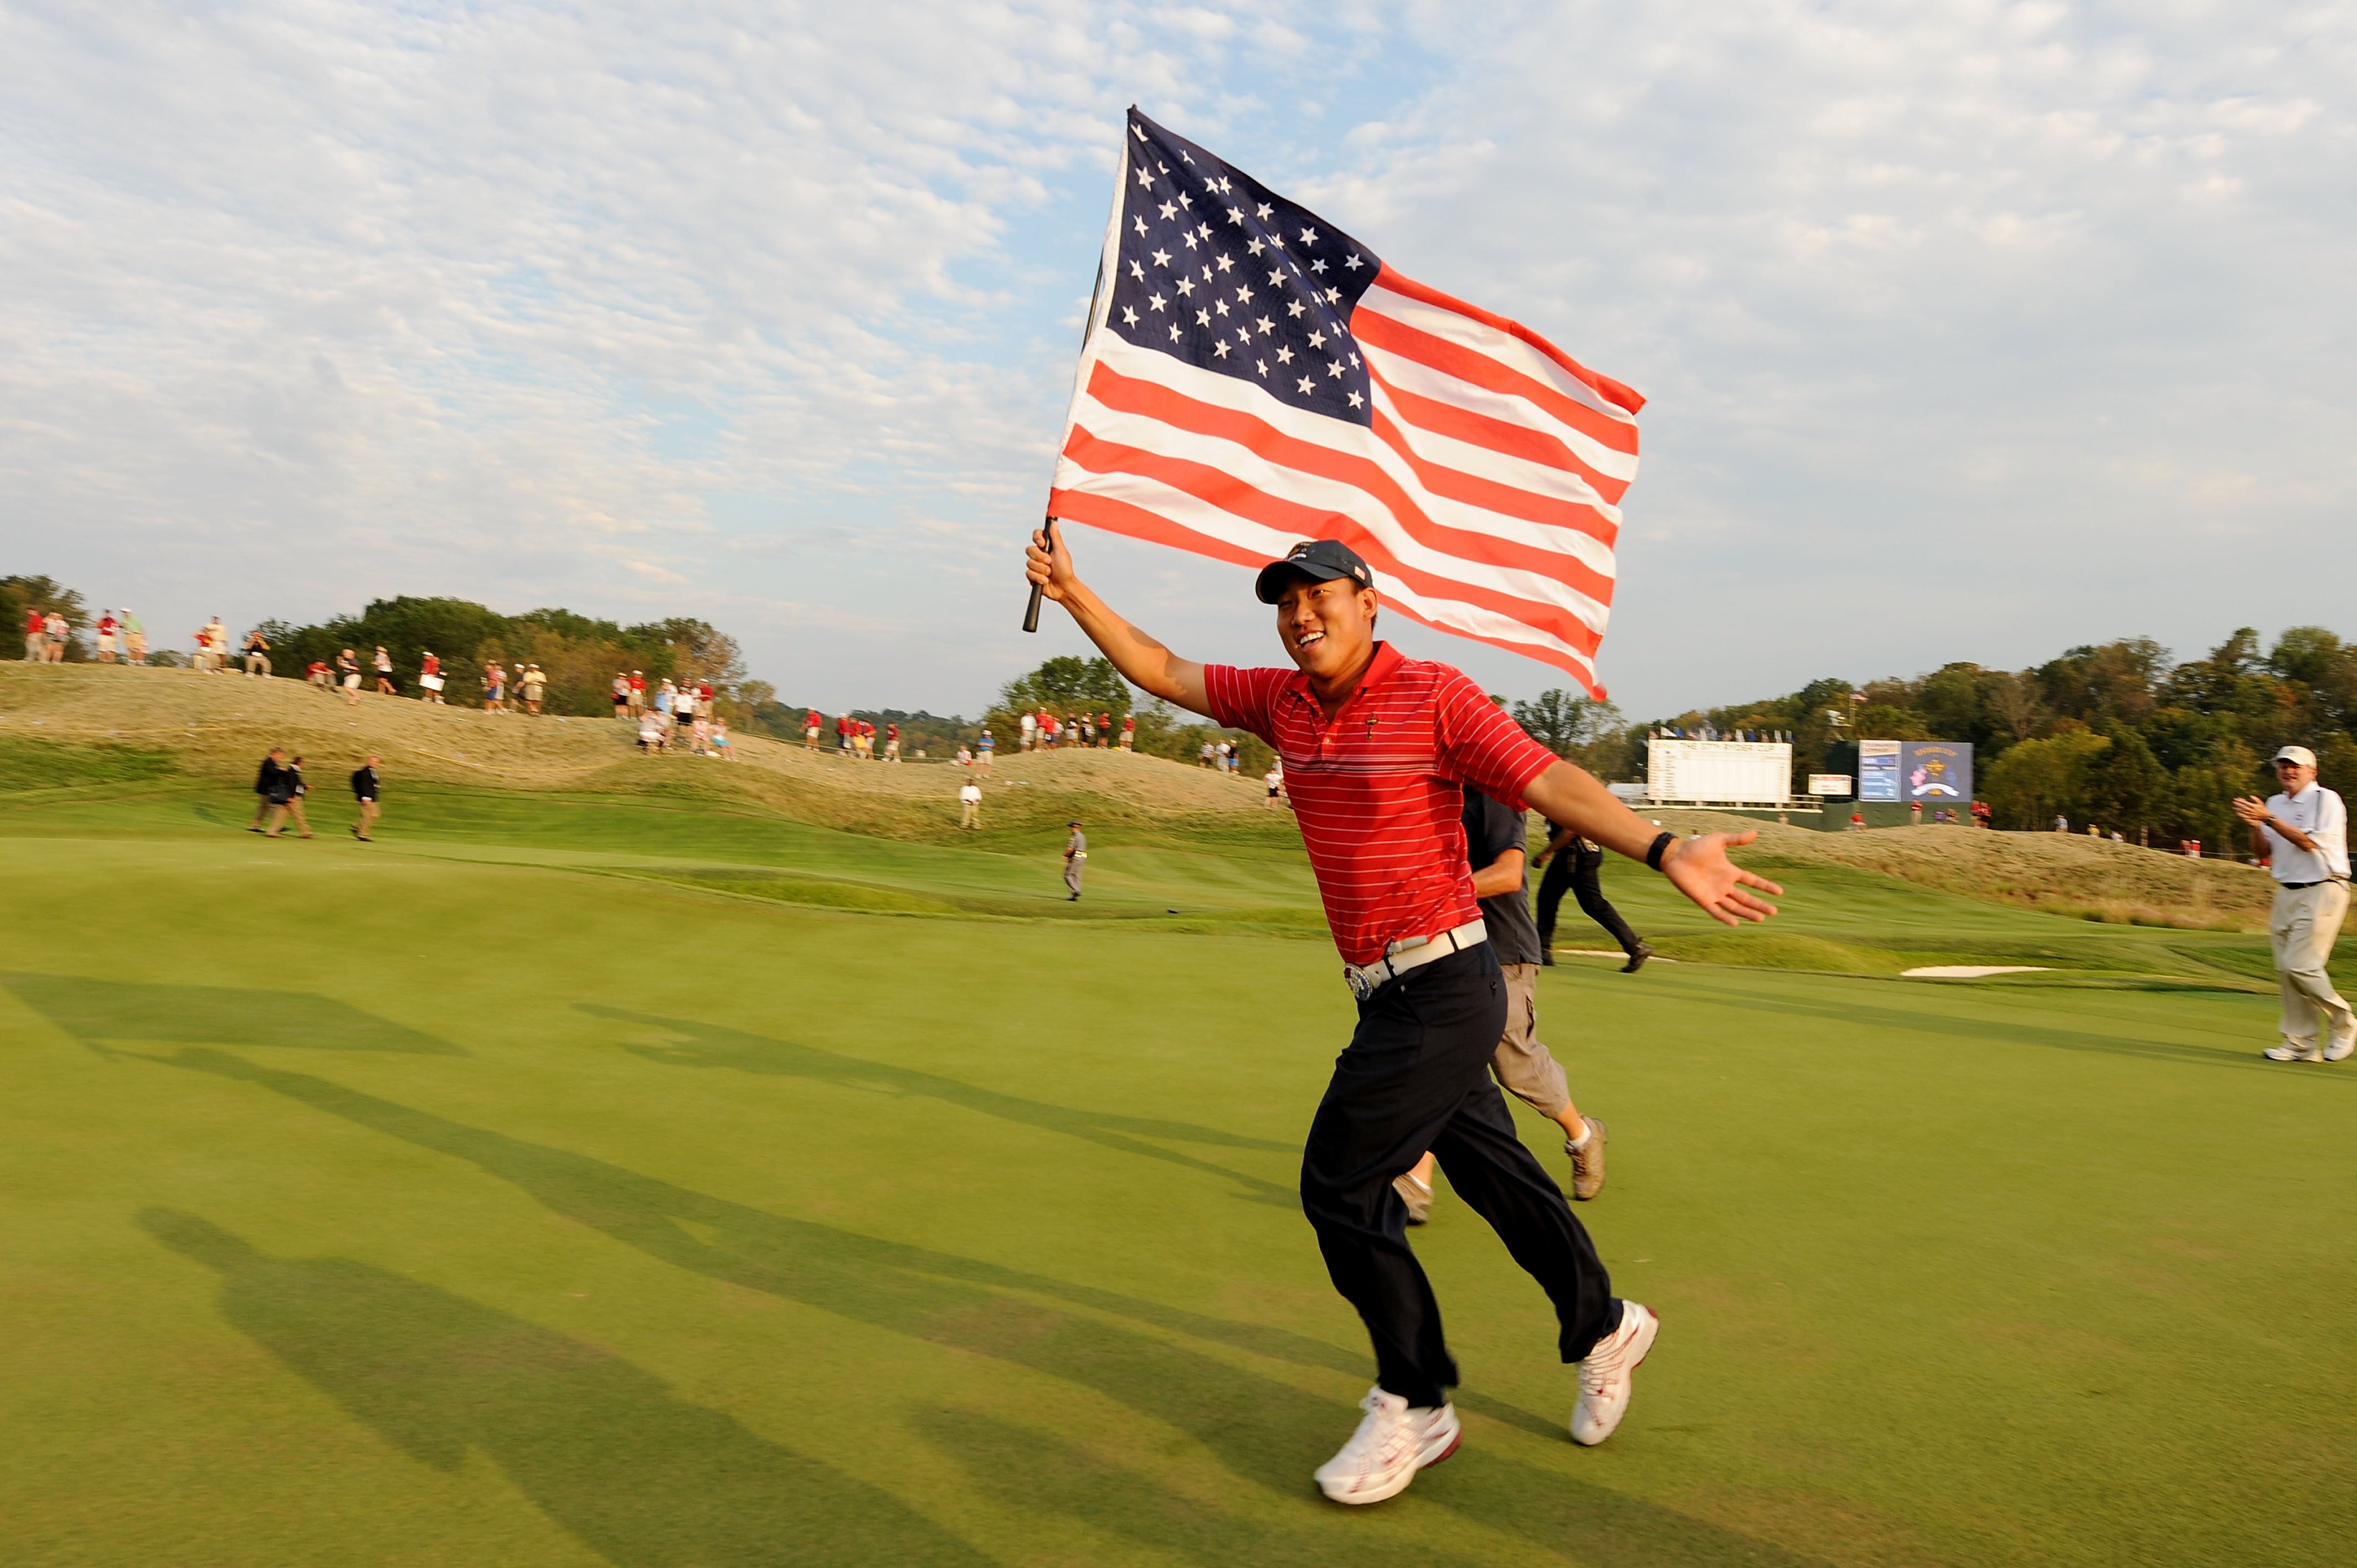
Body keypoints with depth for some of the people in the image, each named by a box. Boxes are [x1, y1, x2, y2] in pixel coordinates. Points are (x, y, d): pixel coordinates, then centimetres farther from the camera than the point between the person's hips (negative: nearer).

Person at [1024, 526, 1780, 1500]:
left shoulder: (1435, 696, -11)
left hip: (1443, 987, -7)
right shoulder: (1281, 703, 8)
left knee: (1340, 1182, -7)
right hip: (1388, 994, 7)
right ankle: (1603, 1329, 38)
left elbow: (1551, 780, -20)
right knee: (1493, 1174, 17)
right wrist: (1073, 594, 8)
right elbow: (1163, 673, 14)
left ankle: (1415, 1406, 9)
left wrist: (1665, 852, -32)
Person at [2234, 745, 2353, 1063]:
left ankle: (2343, 1025, 6)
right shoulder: (2275, 803, 14)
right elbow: (2263, 853, 11)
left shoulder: (2326, 800, -5)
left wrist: (2268, 819, -20)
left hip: (2322, 891, -7)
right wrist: (2255, 825, -6)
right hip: (2286, 892, 7)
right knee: (2285, 969, 2)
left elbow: (2309, 843, -17)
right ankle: (2301, 1043, 7)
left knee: (2300, 965, -14)